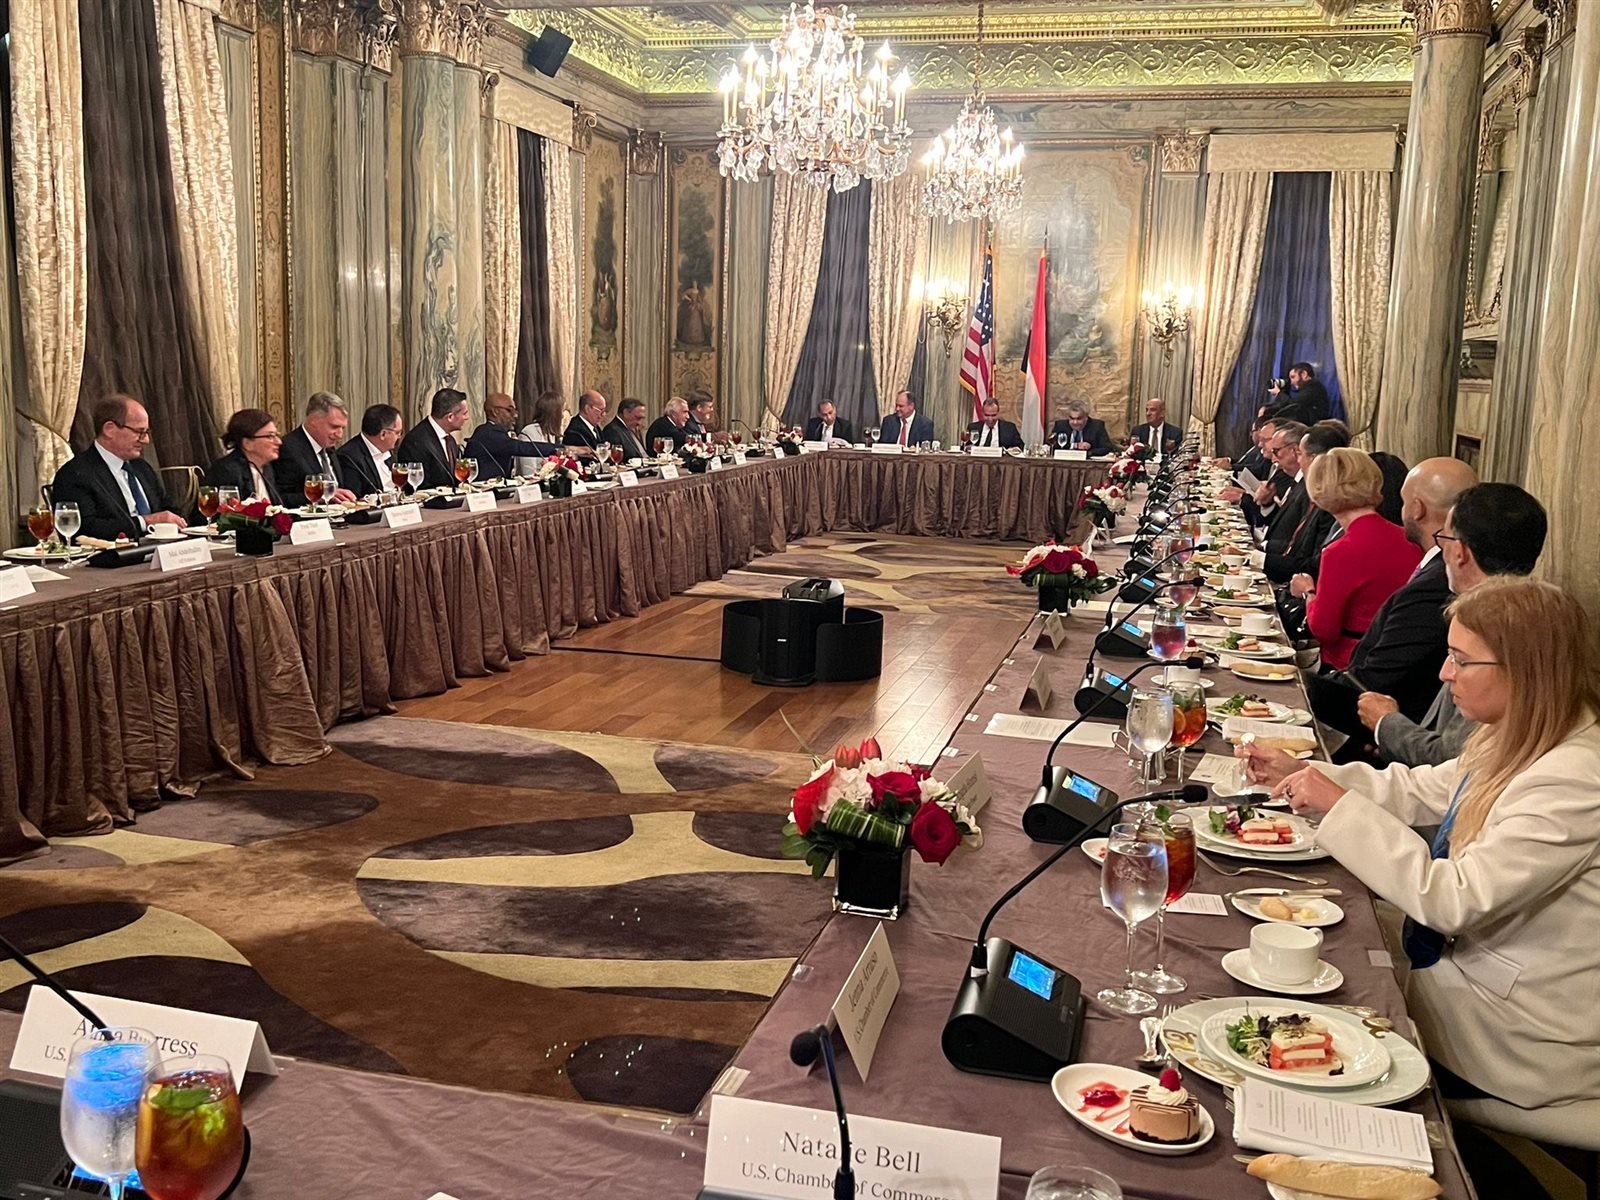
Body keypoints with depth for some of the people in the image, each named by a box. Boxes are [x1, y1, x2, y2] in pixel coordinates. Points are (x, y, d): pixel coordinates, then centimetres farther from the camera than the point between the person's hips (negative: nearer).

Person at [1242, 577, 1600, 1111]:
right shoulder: (1517, 740, 1)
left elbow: (1451, 901, -31)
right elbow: (1421, 791, 14)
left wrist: (1342, 807, -27)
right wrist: (1300, 774, 5)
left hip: (1524, 1036, -8)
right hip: (1484, 973, 8)